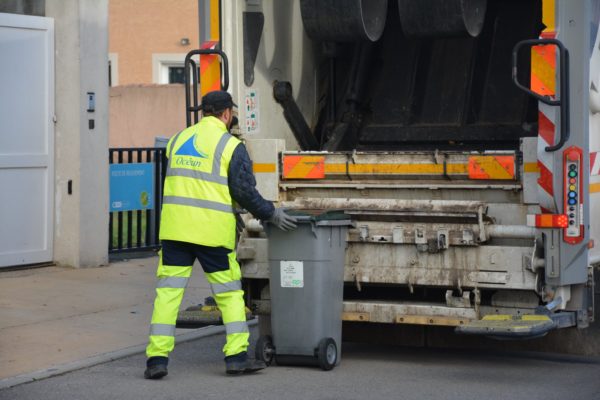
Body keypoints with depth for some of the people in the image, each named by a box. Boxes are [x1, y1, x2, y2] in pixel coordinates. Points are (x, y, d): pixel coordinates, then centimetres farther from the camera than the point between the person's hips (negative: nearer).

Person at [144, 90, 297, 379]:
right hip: (212, 230, -4)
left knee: (168, 291, 4)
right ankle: (236, 356, 10)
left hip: (175, 226, 4)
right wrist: (271, 214, 6)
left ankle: (157, 358, -2)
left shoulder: (178, 139, 14)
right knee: (229, 292, 9)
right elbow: (244, 190, -6)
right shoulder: (230, 146, -2)